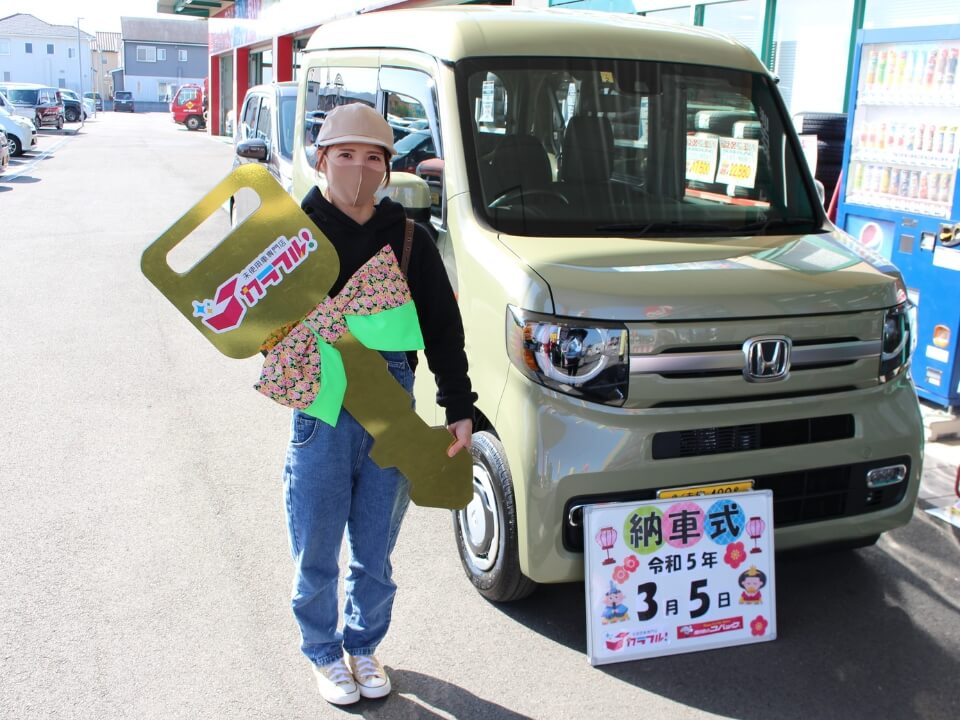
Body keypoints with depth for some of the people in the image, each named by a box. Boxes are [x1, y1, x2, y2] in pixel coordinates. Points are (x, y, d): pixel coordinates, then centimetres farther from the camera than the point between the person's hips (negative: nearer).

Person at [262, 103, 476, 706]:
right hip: (321, 412, -2)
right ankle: (324, 652, 35)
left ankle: (365, 645, 40)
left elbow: (444, 330, 6)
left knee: (375, 553, 17)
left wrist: (460, 409, 2)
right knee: (316, 553, 11)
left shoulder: (411, 240, 3)